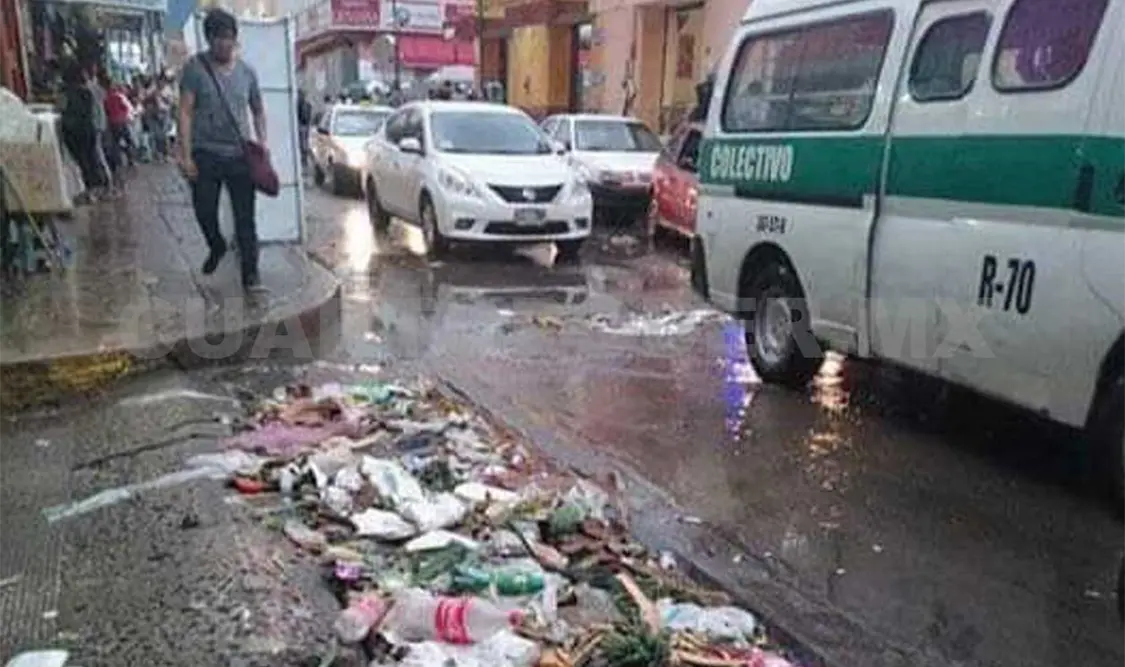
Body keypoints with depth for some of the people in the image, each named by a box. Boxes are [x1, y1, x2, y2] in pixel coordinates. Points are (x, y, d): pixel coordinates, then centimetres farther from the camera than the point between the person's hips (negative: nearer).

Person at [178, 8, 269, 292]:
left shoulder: (246, 71, 7)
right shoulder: (194, 68, -3)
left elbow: (258, 109, 17)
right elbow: (185, 112, -5)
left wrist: (262, 142, 3)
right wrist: (186, 155, -11)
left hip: (241, 155, 1)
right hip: (205, 154, -1)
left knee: (245, 217, -1)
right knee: (204, 211, 6)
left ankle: (250, 272, 6)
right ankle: (217, 247, 37)